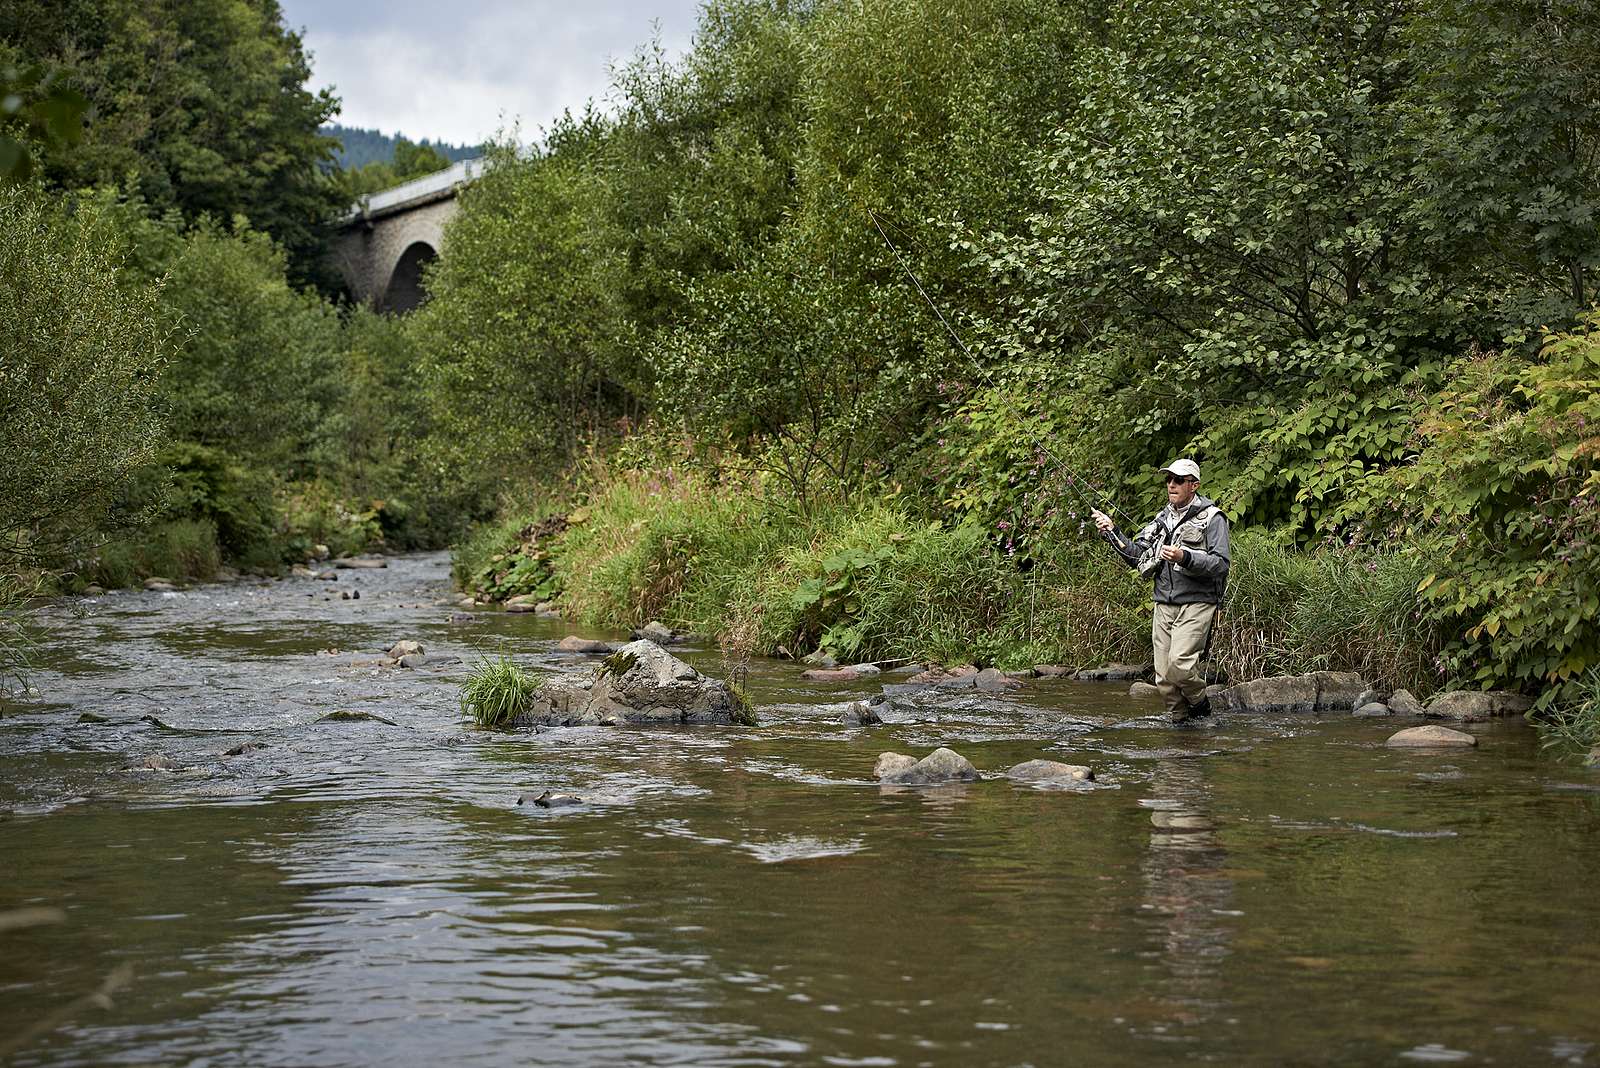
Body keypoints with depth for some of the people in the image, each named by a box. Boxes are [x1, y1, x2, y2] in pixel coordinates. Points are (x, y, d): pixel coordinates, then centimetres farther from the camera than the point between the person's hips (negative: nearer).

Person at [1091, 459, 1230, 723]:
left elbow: (1221, 563, -13)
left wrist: (1184, 558, -26)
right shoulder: (1163, 518, 16)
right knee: (1164, 677, 2)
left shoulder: (1211, 518, -4)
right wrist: (1112, 531, 5)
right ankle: (1179, 720, 15)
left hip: (1196, 604, -6)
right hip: (1164, 604, 6)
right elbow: (1136, 555, 17)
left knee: (1180, 663, -20)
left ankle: (1200, 704, 4)